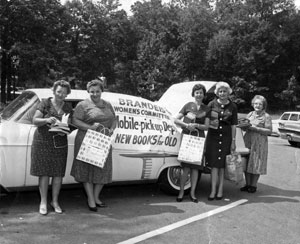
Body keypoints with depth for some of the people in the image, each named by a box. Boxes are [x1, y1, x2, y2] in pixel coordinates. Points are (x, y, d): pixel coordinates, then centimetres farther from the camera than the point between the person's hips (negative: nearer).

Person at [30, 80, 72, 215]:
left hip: (60, 143, 3)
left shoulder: (68, 106, 5)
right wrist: (47, 120, -29)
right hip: (43, 142, -2)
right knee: (44, 172, 0)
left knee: (58, 173, 3)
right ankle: (43, 202, 11)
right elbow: (35, 120, -10)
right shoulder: (45, 103, -4)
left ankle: (55, 201, 16)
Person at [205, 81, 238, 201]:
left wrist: (233, 141, 1)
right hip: (213, 136, 0)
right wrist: (210, 123, -11)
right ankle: (213, 191, 0)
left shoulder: (232, 107, 4)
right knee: (214, 164, -3)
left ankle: (220, 190, 12)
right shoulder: (212, 104, 4)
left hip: (226, 137, 0)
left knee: (223, 165, 3)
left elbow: (233, 125, 4)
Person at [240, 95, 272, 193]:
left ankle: (253, 185, 11)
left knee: (256, 164, 0)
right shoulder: (250, 114, 13)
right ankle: (247, 184, 17)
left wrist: (255, 128, -17)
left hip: (259, 143, -5)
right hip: (247, 141, 5)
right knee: (246, 163, 6)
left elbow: (269, 131, -11)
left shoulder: (266, 116, -3)